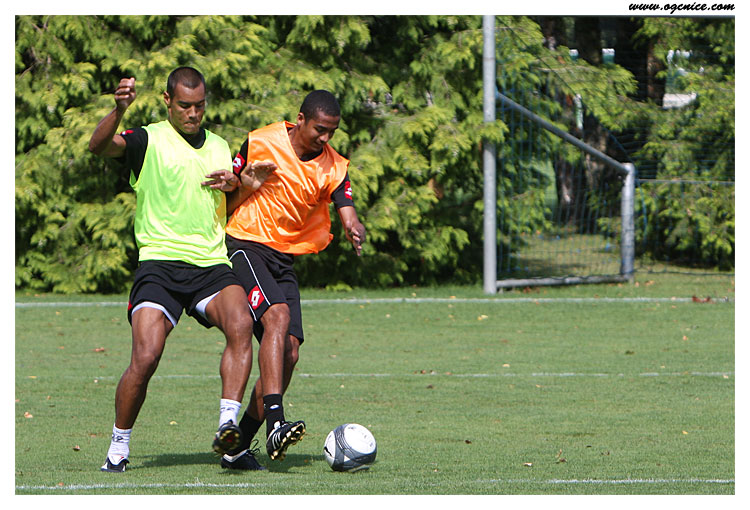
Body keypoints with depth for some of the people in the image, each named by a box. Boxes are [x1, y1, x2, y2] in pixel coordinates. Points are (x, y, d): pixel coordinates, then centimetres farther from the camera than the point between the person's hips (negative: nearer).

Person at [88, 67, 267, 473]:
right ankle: (119, 447, 1)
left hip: (212, 265, 3)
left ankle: (228, 425, -31)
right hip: (160, 262, -3)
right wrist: (119, 110, -35)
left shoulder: (219, 147, 21)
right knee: (146, 356, -18)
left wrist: (236, 185, 7)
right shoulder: (148, 140, 4)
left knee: (240, 323, -27)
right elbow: (98, 146, -15)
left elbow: (232, 211, 31)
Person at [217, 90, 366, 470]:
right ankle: (275, 424, -40)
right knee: (278, 317, -29)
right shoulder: (261, 143, -7)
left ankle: (237, 447, 6)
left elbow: (348, 215, -10)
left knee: (289, 353, -4)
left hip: (286, 260, 5)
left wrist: (355, 232, -32)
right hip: (246, 245, -5)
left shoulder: (333, 168, 2)